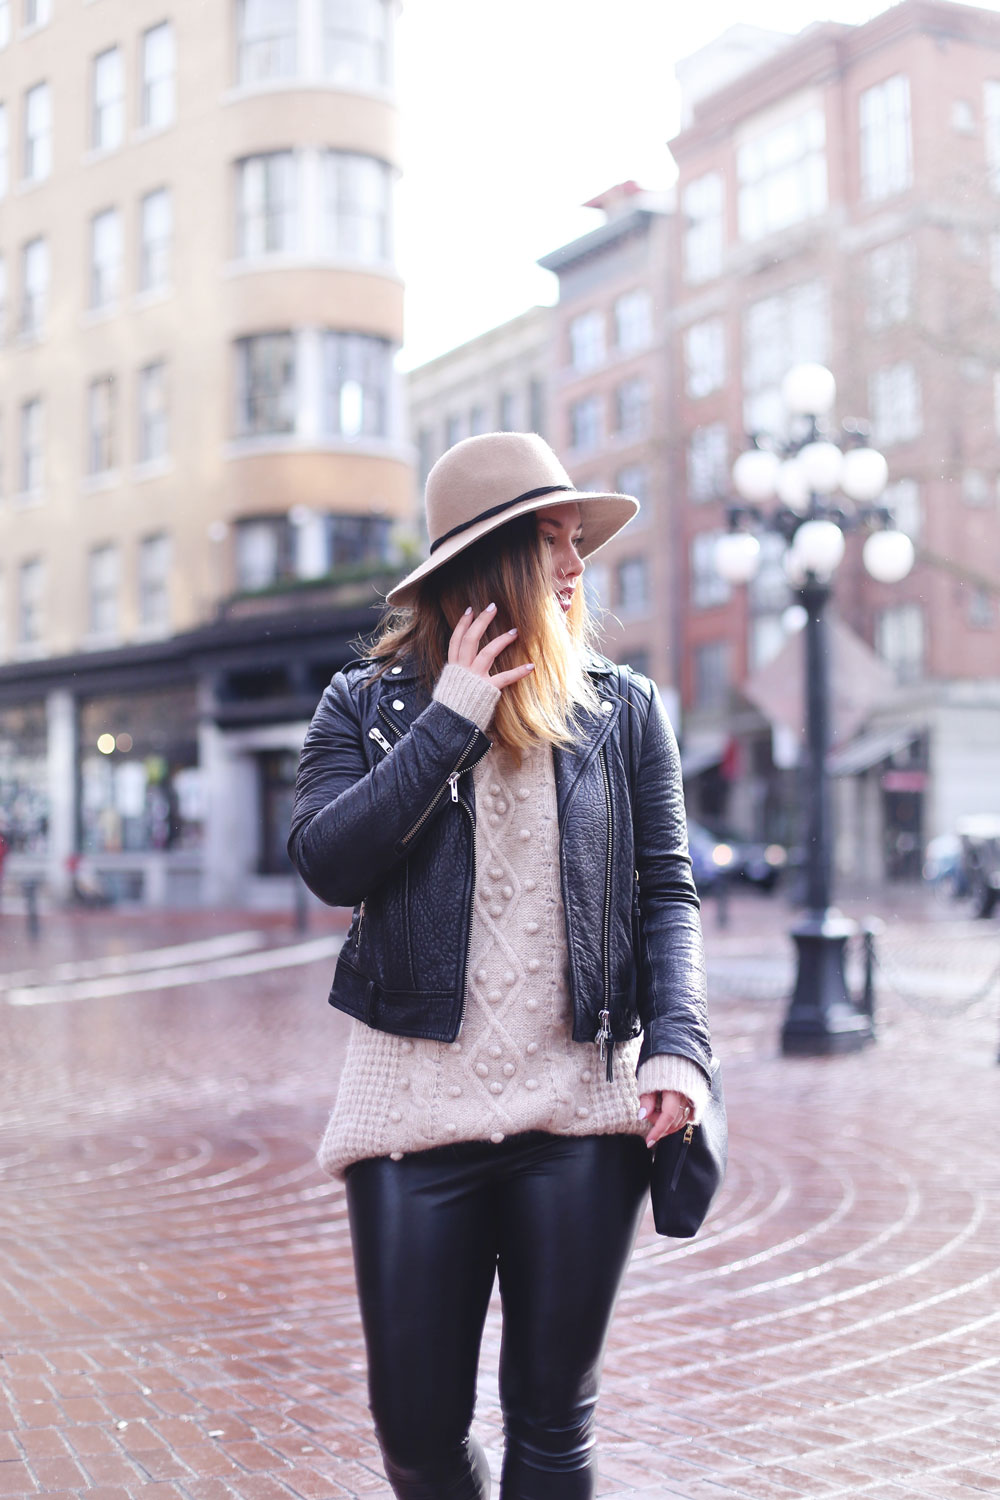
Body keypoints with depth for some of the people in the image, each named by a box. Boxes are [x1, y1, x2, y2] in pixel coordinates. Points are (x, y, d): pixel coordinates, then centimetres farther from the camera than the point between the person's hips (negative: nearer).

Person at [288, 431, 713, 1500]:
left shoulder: (624, 709, 6)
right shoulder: (366, 704, 4)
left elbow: (667, 893, 6)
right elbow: (327, 864, -10)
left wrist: (676, 1046, -9)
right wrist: (453, 718, -11)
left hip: (582, 1109, 1)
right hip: (416, 1107, 0)